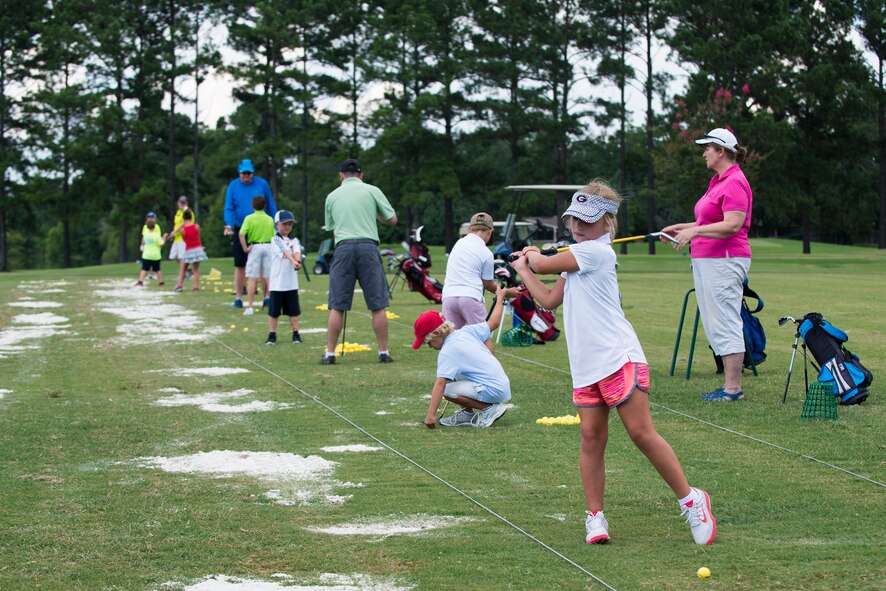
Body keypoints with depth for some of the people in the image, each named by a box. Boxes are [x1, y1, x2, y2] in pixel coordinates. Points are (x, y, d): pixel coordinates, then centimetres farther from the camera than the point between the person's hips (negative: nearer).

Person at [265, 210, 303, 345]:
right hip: (277, 282, -4)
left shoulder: (294, 241, 11)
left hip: (291, 283, 4)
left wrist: (298, 260, -33)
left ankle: (296, 334, 14)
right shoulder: (275, 240, -3)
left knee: (293, 310, 6)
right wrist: (293, 261, -37)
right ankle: (272, 335, 8)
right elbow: (285, 252, -20)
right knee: (273, 310, 1)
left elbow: (297, 251, -10)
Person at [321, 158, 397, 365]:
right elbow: (392, 219, 11)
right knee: (378, 305, 4)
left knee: (337, 306, 3)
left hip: (343, 248, 1)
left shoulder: (332, 196, 13)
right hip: (368, 246, -1)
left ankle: (330, 354, 2)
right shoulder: (372, 191, 6)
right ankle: (383, 352, 5)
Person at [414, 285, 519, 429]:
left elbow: (440, 383, -25)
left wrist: (431, 414, -31)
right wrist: (500, 297, 37)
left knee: (447, 390, -19)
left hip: (494, 391, -10)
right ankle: (467, 413, 19)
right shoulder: (467, 331, 6)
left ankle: (490, 409, -11)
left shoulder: (447, 352, -16)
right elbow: (493, 322, 19)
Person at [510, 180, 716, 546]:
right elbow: (550, 299, 25)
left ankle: (691, 501, 0)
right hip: (586, 367, 8)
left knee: (641, 433, -9)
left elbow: (544, 265, -3)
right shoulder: (577, 259, 20)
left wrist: (532, 257, 19)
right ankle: (595, 516, 7)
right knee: (591, 437, 2)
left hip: (618, 358, -8)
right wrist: (522, 270, 28)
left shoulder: (596, 251, -9)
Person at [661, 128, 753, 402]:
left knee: (724, 323, -9)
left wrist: (695, 231, -24)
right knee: (713, 324, 11)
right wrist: (681, 228, 23)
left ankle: (734, 388, -6)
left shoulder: (735, 183, -14)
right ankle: (730, 385, 14)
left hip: (725, 261, -11)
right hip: (706, 261, 11)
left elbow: (732, 225, -23)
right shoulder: (718, 182, 18)